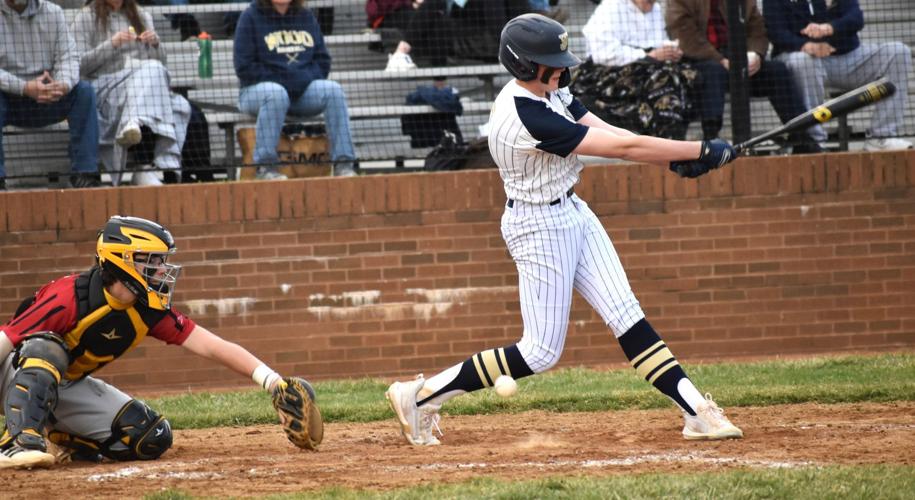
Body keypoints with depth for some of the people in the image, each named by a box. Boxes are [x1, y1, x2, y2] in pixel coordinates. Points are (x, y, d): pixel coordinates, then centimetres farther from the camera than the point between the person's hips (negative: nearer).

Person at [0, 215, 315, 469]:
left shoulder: (149, 313, -12)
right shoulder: (69, 298, -31)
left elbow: (214, 348, -14)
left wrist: (274, 383, -24)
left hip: (69, 387, 6)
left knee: (152, 437, -7)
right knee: (46, 348, -40)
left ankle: (62, 438, 7)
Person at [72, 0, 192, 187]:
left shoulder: (142, 15, 24)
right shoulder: (86, 18, 9)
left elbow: (160, 61, 23)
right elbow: (80, 64, -1)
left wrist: (155, 44, 1)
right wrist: (111, 44, -12)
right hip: (105, 86, -4)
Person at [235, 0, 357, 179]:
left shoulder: (306, 17, 15)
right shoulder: (251, 17, 0)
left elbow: (322, 60, 15)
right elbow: (244, 67, -7)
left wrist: (307, 78, -5)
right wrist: (279, 80, -15)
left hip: (304, 91, 4)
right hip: (259, 89, -4)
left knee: (333, 90, -22)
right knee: (276, 94, -38)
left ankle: (343, 163, -25)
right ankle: (265, 166, -36)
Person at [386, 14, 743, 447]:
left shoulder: (547, 93, 2)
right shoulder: (525, 117, -28)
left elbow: (607, 133, -2)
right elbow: (620, 147, -27)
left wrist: (675, 159, -16)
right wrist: (701, 151, -23)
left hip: (573, 215, 9)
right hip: (539, 228, -9)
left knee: (627, 317, 4)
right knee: (541, 351, -2)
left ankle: (696, 411, 1)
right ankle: (421, 395, 5)